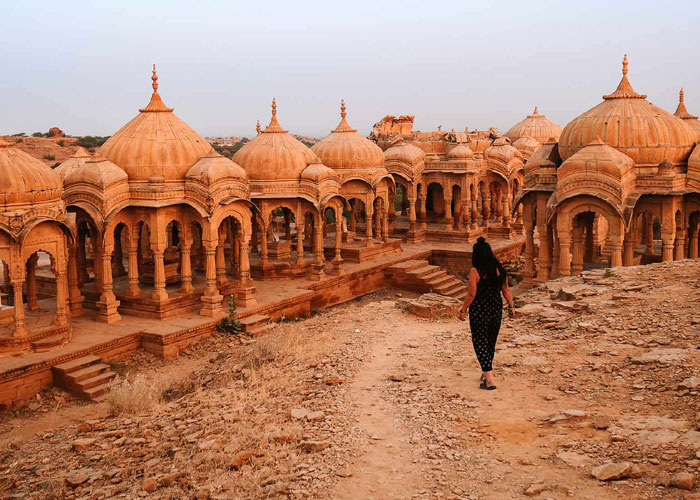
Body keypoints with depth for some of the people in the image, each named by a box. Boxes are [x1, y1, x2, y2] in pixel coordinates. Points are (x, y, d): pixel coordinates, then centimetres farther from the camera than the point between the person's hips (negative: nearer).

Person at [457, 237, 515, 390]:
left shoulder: (475, 271, -16)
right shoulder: (499, 269, 0)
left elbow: (472, 294, -16)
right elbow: (506, 290, 4)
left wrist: (463, 310, -6)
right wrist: (511, 306, 15)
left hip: (479, 311, -6)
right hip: (496, 310, 6)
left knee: (480, 343, 1)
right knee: (491, 342, 19)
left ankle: (489, 380, -7)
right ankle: (486, 373, 35)